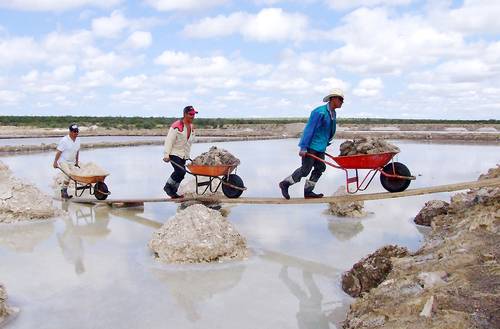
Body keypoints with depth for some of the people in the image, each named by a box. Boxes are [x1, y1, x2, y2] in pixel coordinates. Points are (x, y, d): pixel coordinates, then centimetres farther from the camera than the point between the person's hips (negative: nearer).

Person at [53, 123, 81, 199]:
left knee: (68, 177, 10)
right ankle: (64, 190, -5)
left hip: (71, 163, 7)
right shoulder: (64, 140, -16)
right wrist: (55, 162, -15)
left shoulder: (77, 141, 4)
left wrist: (77, 162, 20)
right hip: (63, 161, -7)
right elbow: (58, 151, -15)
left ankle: (63, 192, 22)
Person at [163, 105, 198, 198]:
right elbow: (169, 141, -17)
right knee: (181, 171, -19)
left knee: (179, 174, 8)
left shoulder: (192, 127, 10)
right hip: (174, 154, -8)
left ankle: (173, 192, 22)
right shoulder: (177, 126, -16)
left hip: (184, 155, 8)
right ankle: (168, 186, 2)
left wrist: (187, 154, 20)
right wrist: (166, 155, -19)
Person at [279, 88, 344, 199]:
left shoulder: (333, 114, 10)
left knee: (320, 168, 7)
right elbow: (309, 129, -20)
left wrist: (325, 144, 21)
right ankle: (285, 184, 10)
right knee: (305, 170, -5)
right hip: (311, 146, -9)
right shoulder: (320, 112, -19)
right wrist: (303, 148, -22)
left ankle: (308, 191, 14)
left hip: (320, 147, 9)